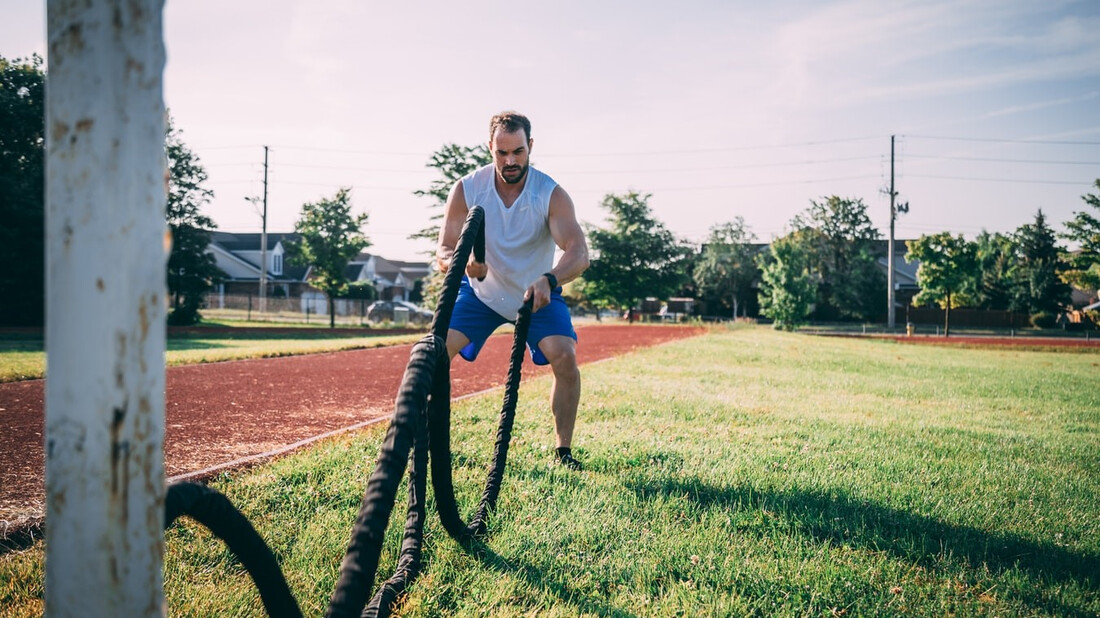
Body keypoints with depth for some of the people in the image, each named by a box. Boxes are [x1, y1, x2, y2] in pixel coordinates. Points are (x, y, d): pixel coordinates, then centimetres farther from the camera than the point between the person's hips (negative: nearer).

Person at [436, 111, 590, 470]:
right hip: (481, 292, 1)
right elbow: (443, 251, -17)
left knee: (565, 357, -22)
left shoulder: (551, 195, -23)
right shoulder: (466, 190, -17)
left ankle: (564, 451, -5)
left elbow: (579, 252, -34)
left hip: (537, 294, -1)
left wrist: (549, 280, -55)